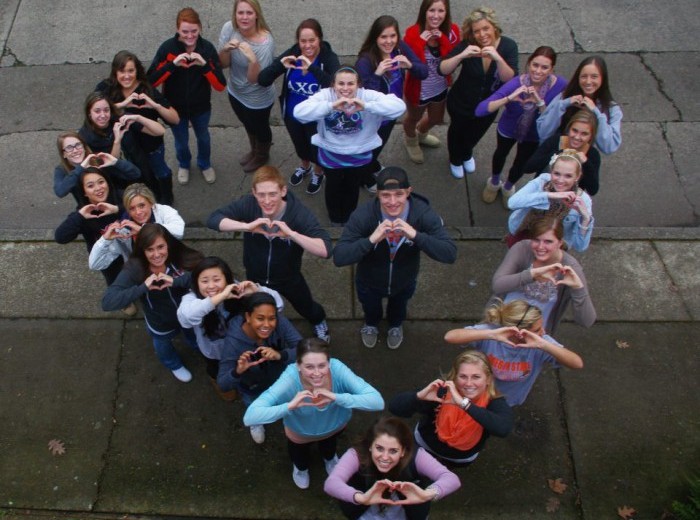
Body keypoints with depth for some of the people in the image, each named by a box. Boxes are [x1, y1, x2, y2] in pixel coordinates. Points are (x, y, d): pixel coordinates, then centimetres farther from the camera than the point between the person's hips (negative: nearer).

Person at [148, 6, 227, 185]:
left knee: (203, 138, 27)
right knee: (181, 142, 23)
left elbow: (220, 86, -20)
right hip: (175, 108, -1)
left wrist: (205, 65, -35)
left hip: (201, 107, 1)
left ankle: (205, 164, 58)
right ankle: (183, 165, 56)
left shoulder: (207, 48, -18)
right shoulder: (167, 47, -21)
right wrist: (173, 64, -37)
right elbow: (150, 81, -26)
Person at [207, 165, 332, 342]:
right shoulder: (248, 204, -28)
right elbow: (213, 219, -34)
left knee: (306, 307, 27)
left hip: (288, 277, -1)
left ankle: (319, 321, 63)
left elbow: (325, 250, -42)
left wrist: (292, 233, -54)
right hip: (255, 276, 1)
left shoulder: (299, 213, -34)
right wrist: (247, 226, -48)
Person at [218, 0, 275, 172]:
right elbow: (223, 64, -11)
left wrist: (253, 60, -47)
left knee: (260, 127, 23)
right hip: (235, 92, 5)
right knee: (248, 125, 30)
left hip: (258, 99, -5)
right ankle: (254, 150, 61)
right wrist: (225, 50, -31)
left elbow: (254, 79, -29)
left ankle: (262, 155, 55)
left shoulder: (265, 42, -31)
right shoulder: (229, 28, -17)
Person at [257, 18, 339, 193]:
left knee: (316, 147, 22)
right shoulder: (291, 54, -16)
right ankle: (304, 167, 62)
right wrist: (281, 65, -36)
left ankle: (317, 173, 55)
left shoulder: (329, 58, -25)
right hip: (293, 114, 4)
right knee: (299, 145, 30)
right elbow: (262, 81, -18)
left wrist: (312, 67, -50)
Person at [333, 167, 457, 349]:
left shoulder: (423, 214, -33)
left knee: (399, 306, 35)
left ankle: (396, 325, 71)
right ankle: (371, 324, 69)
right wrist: (371, 239, -54)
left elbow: (450, 254, -38)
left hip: (404, 282, 1)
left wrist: (416, 235, -51)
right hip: (369, 282, -1)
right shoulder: (363, 215, -36)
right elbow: (339, 257, -40)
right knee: (370, 308, 33)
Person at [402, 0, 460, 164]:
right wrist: (420, 42, -40)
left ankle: (421, 134, 67)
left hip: (440, 88, 5)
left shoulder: (452, 31, -16)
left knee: (436, 119, 31)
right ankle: (411, 140, 63)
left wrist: (443, 39, -32)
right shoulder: (413, 33, -27)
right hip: (418, 90, -4)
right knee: (414, 118, 26)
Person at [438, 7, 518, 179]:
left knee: (475, 134, 31)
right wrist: (462, 55, -47)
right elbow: (442, 70, -31)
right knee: (457, 131, 25)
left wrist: (498, 58, -46)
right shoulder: (467, 45, -25)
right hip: (461, 104, -2)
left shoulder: (508, 46, -21)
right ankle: (455, 160, 60)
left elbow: (510, 79, -29)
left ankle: (467, 154, 67)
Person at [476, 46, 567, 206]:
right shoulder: (516, 84, -37)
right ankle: (494, 183, 62)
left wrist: (540, 102, -45)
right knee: (501, 154, 28)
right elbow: (480, 110, -45)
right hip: (508, 128, -1)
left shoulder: (560, 85, -31)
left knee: (521, 163, 25)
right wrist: (509, 98, -56)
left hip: (534, 134, 1)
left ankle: (508, 187, 60)